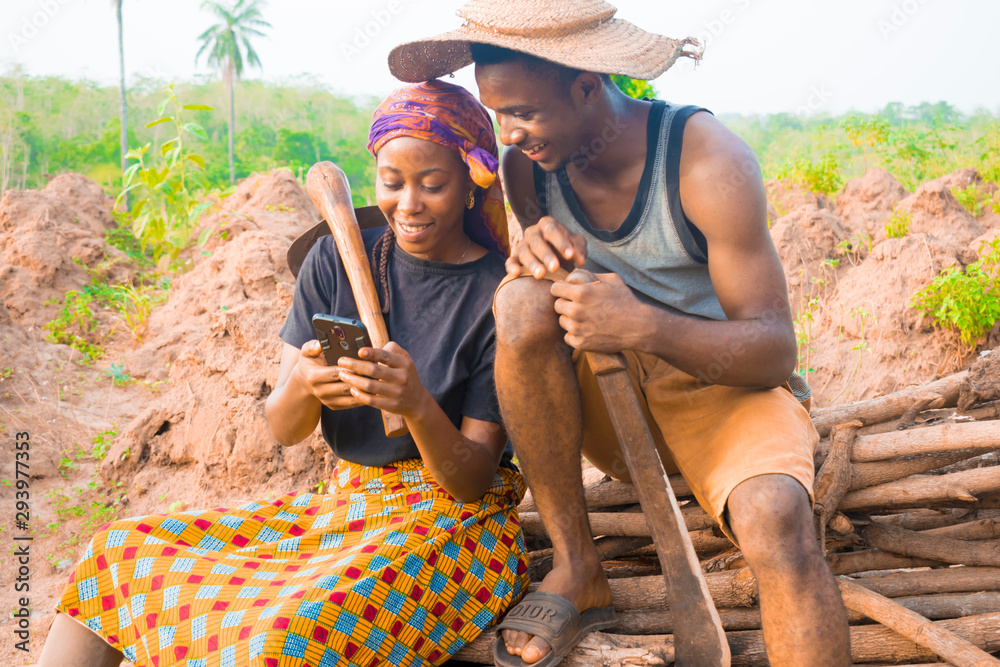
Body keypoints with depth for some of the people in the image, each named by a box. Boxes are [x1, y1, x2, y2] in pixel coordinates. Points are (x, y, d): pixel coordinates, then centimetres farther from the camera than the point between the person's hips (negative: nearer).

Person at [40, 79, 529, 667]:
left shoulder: (501, 292, -10)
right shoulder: (336, 261, 2)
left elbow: (473, 480, -11)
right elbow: (284, 430, 1)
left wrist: (418, 404, -32)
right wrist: (302, 386, -24)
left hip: (457, 521, -5)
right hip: (347, 503, 5)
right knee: (122, 551, -7)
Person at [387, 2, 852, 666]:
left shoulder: (709, 161, -20)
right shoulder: (529, 162, -6)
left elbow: (775, 353, -19)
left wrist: (646, 326, -37)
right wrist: (532, 255, -21)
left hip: (721, 388, -4)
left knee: (775, 519, -37)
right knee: (522, 303, -27)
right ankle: (578, 570, -15)